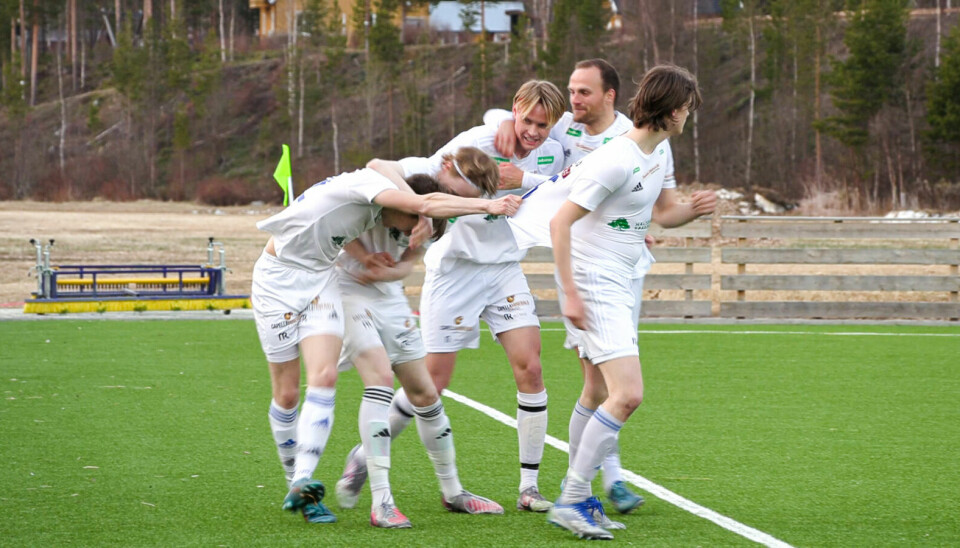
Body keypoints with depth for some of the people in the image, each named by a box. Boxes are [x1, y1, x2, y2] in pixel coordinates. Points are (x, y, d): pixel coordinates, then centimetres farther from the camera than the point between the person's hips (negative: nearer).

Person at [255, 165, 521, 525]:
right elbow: (424, 204, -34)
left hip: (320, 279, 7)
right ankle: (296, 481, 17)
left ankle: (302, 485, -20)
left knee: (324, 377, -14)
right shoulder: (366, 183, -23)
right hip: (276, 276, -7)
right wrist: (487, 206, -32)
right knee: (287, 393, -1)